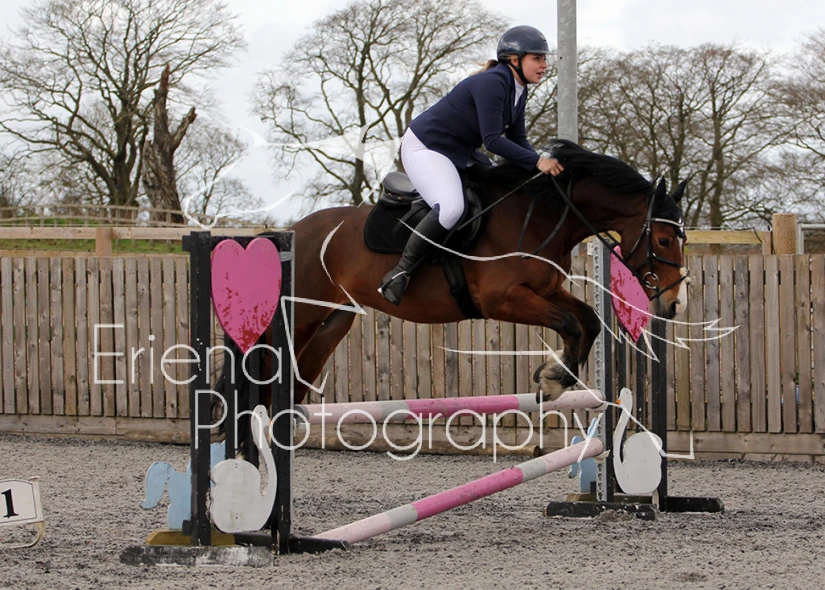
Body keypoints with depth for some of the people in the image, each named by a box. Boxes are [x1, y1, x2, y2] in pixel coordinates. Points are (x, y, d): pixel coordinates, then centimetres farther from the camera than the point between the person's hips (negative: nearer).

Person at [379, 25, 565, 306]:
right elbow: (492, 140, -30)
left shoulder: (518, 91, 6)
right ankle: (400, 272, -23)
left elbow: (517, 140, 9)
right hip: (425, 147, -11)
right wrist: (537, 161, -31)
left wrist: (541, 165, -9)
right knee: (451, 207, -33)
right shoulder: (491, 83, -24)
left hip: (461, 153, 11)